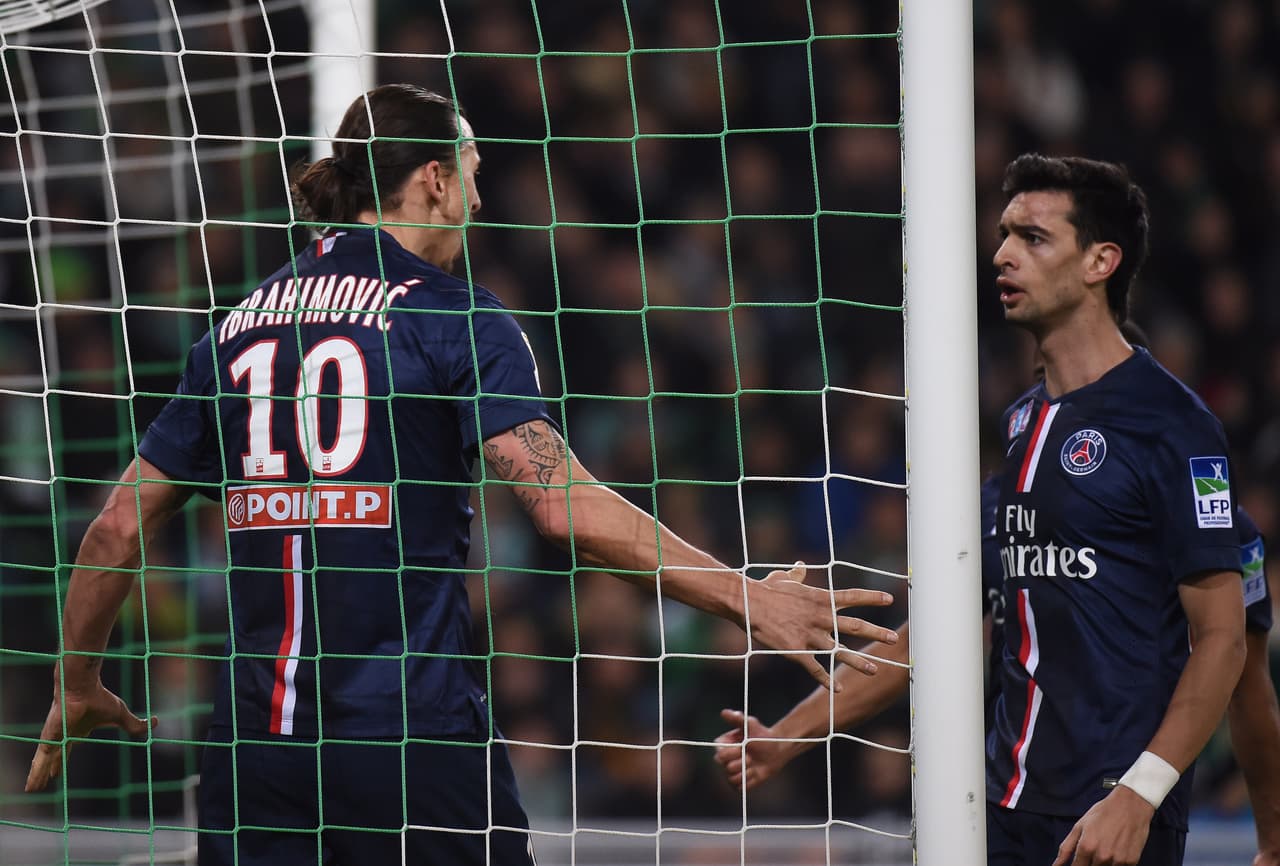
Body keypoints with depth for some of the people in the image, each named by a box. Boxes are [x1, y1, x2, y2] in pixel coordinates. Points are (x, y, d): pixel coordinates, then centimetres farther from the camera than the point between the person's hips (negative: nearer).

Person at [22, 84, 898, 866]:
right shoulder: (453, 315, -3)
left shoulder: (238, 328, 12)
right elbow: (565, 505, -15)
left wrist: (76, 688, 27)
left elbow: (120, 526, 14)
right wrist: (745, 598, -13)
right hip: (413, 732, -4)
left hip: (254, 739, 4)